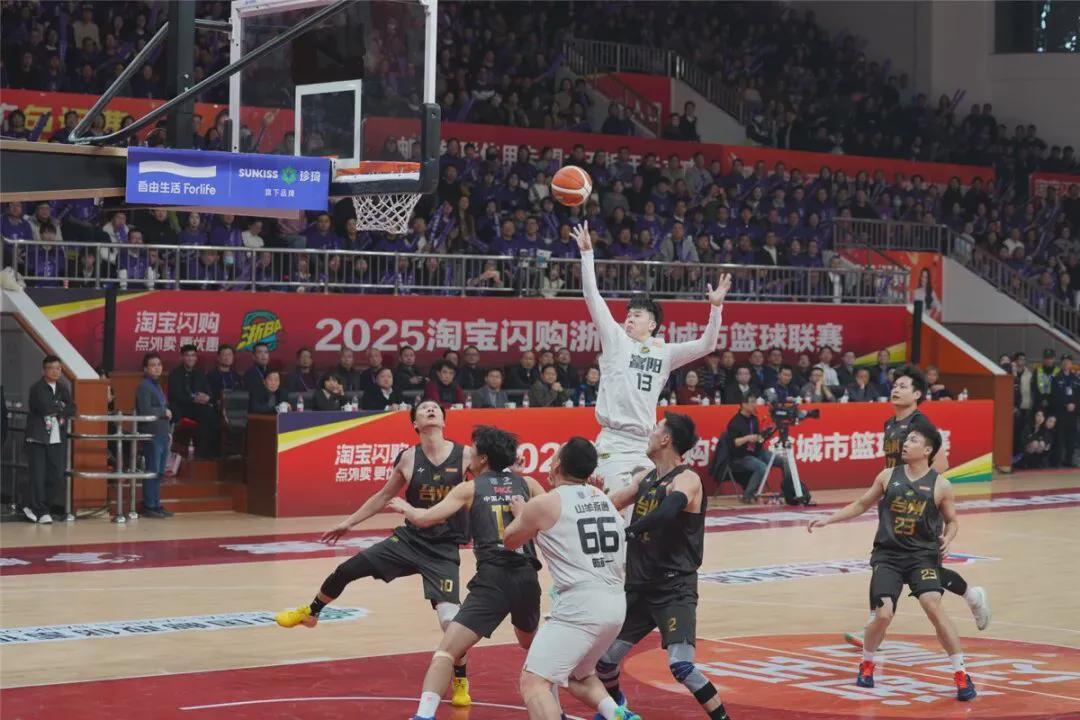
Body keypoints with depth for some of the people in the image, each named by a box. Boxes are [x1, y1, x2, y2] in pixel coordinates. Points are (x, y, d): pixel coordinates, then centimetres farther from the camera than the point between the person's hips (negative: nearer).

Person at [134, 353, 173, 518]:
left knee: (160, 472, 11)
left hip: (163, 435, 9)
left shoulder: (157, 386, 19)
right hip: (152, 435, -9)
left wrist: (169, 430, 14)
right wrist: (164, 412, -9)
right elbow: (145, 411, -21)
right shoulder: (144, 387, -10)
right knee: (152, 472, -6)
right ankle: (148, 506, -2)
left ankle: (156, 505, 16)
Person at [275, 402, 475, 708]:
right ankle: (310, 612, 33)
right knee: (345, 570, 2)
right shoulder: (408, 458, -1)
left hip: (443, 551, -3)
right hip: (408, 539, 3)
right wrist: (348, 523, 18)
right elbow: (383, 496, 13)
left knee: (450, 619, -16)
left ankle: (460, 680, 9)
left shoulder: (466, 456, -10)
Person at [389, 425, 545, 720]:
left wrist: (405, 508, 20)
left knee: (446, 651, -8)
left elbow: (425, 519, -1)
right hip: (527, 577, 5)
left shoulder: (469, 489, 6)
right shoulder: (527, 484, 14)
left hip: (493, 580, -5)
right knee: (532, 644, 34)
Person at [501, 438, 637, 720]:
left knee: (533, 681, -7)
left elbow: (509, 541, 17)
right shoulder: (604, 499, 16)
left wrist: (519, 514, 35)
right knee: (578, 675, 28)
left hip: (580, 605, -8)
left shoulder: (544, 504, -3)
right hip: (616, 604, 8)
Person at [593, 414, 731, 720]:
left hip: (675, 589, -7)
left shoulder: (686, 480, -16)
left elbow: (666, 513, -36)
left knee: (681, 665, -22)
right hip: (639, 587, 7)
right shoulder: (644, 478, 10)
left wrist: (626, 533, -36)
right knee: (604, 657, 12)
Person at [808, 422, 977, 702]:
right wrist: (828, 520, 13)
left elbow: (951, 521, 10)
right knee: (883, 614, -12)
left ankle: (961, 674, -12)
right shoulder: (888, 476, 4)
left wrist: (947, 538, -12)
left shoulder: (940, 486, -2)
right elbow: (861, 505, 17)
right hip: (888, 555, 1)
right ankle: (867, 664, 19)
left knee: (933, 605, -23)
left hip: (923, 555, -1)